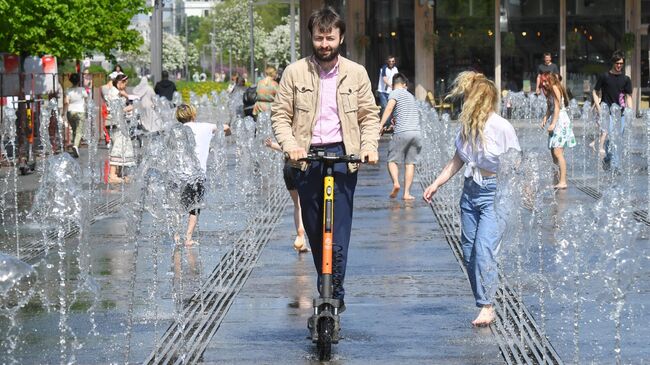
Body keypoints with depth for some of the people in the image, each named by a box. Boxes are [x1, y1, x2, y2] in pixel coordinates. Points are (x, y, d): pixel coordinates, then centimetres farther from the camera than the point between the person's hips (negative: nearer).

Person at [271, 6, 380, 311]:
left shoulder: (356, 73, 5)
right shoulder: (295, 72, 3)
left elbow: (369, 115, 10)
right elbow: (280, 114, 3)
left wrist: (369, 145, -7)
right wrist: (290, 144, -13)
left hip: (342, 156, -1)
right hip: (307, 158, 1)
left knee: (338, 231, -12)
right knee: (313, 229, 7)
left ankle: (335, 294, -9)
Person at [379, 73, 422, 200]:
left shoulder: (394, 93, 3)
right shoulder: (409, 95, 24)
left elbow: (389, 107, -15)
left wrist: (381, 125, -21)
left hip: (402, 132, -5)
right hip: (416, 132, 5)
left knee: (392, 160, 4)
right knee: (410, 163, 8)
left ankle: (396, 183, -20)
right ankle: (407, 193, 2)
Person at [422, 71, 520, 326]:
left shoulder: (501, 128, -13)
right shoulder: (467, 126, 5)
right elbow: (457, 160, 16)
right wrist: (436, 184, 13)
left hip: (494, 193, -7)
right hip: (470, 190, 7)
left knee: (484, 250, -15)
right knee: (469, 252, 5)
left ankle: (487, 307, -12)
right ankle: (484, 303, 12)